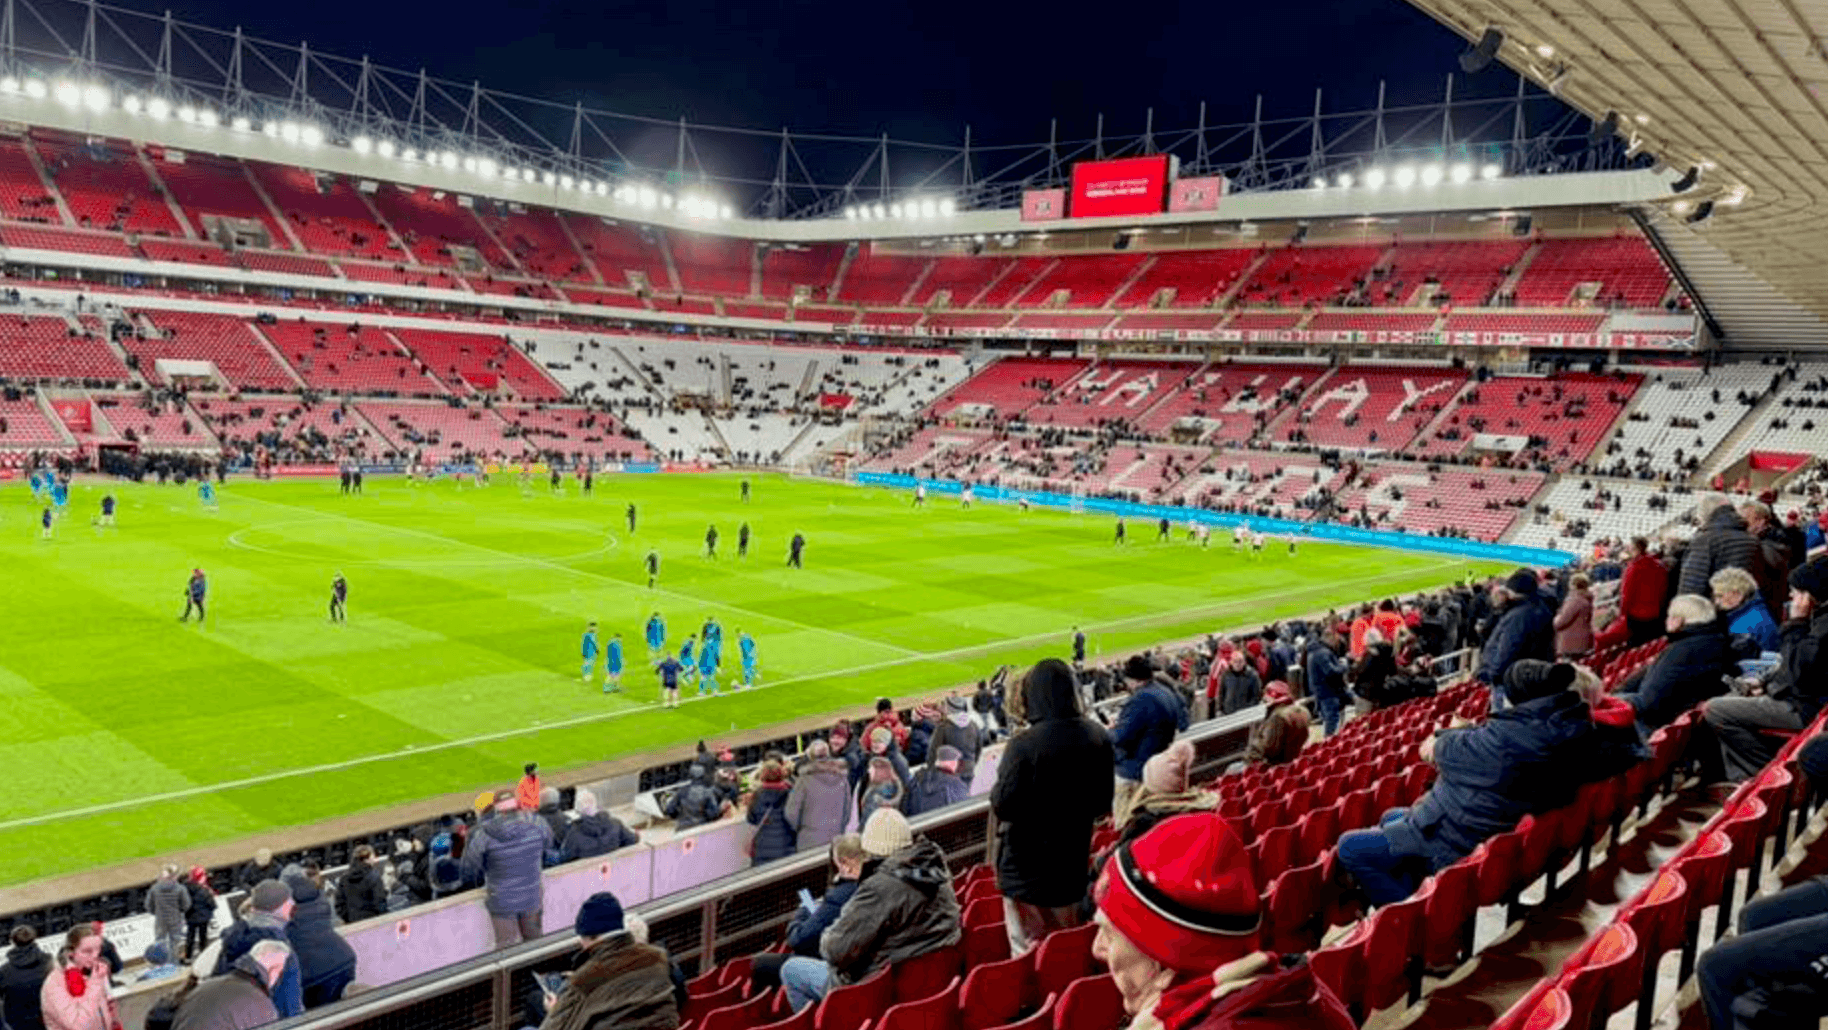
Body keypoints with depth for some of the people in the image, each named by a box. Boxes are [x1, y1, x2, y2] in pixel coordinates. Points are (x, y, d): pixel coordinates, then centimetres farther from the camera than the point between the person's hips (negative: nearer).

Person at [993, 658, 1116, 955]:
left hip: (1027, 868, -5)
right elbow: (1103, 804, 5)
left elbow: (1003, 805, -20)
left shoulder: (1024, 744, -24)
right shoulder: (1098, 738, -4)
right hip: (1074, 864, 6)